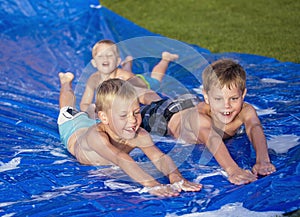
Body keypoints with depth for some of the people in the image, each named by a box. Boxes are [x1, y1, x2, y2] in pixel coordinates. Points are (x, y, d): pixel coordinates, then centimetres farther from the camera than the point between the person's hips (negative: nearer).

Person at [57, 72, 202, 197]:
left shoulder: (139, 135, -46)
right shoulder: (97, 135, -58)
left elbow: (159, 157, -58)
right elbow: (121, 160, -71)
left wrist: (175, 177, -79)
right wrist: (151, 185, -84)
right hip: (74, 132, -1)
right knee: (68, 111, 31)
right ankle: (66, 82, 55)